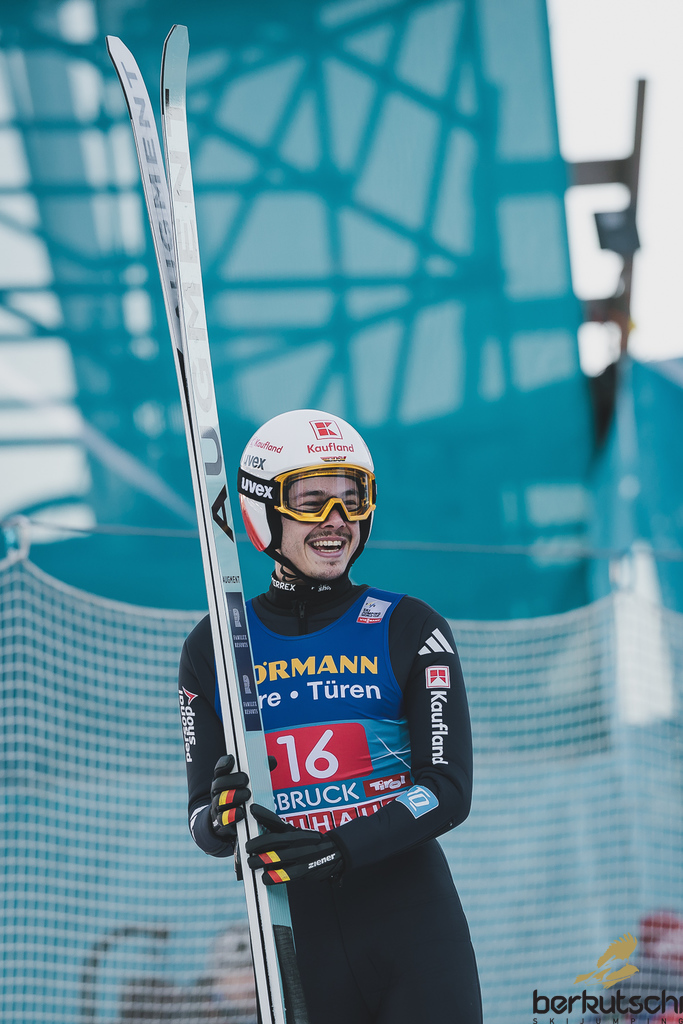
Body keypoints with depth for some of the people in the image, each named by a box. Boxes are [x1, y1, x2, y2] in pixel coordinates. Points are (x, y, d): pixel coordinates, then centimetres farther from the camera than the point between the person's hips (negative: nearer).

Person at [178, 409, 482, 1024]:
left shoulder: (409, 629, 2)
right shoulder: (213, 650, 6)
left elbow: (449, 788, -6)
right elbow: (203, 817, 8)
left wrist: (337, 848, -20)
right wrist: (219, 820, -16)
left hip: (414, 922, -1)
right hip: (297, 928, 1)